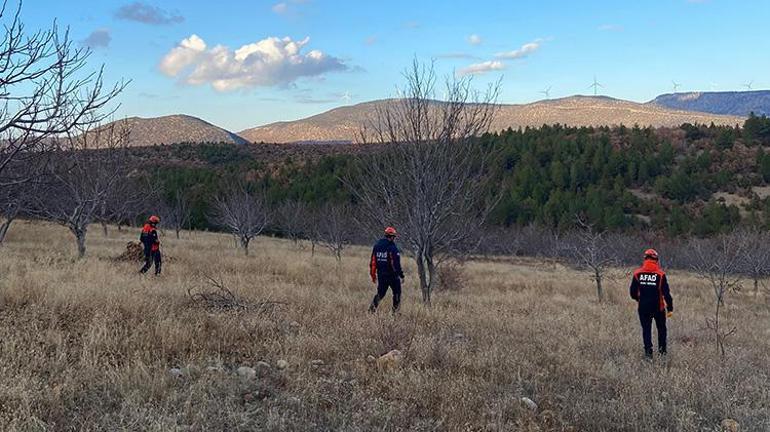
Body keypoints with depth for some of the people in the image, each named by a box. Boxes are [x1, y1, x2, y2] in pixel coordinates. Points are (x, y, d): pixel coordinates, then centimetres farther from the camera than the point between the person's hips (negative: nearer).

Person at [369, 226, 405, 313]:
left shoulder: (376, 246, 6)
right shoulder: (392, 247, -14)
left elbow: (373, 262, 8)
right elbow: (396, 263, -17)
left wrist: (373, 275, 15)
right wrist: (401, 274, -11)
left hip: (381, 275, 5)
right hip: (392, 275, -5)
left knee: (380, 293, 14)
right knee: (397, 293, 11)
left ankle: (373, 305, -6)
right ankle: (395, 310, 12)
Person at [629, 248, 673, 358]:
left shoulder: (637, 273, -4)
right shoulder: (660, 274, -10)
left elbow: (633, 292, 1)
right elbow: (666, 292, -10)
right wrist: (670, 308, -4)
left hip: (643, 307, 1)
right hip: (658, 307, -1)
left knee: (646, 329, 8)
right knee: (661, 329, 17)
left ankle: (648, 351, 0)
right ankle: (662, 351, 22)